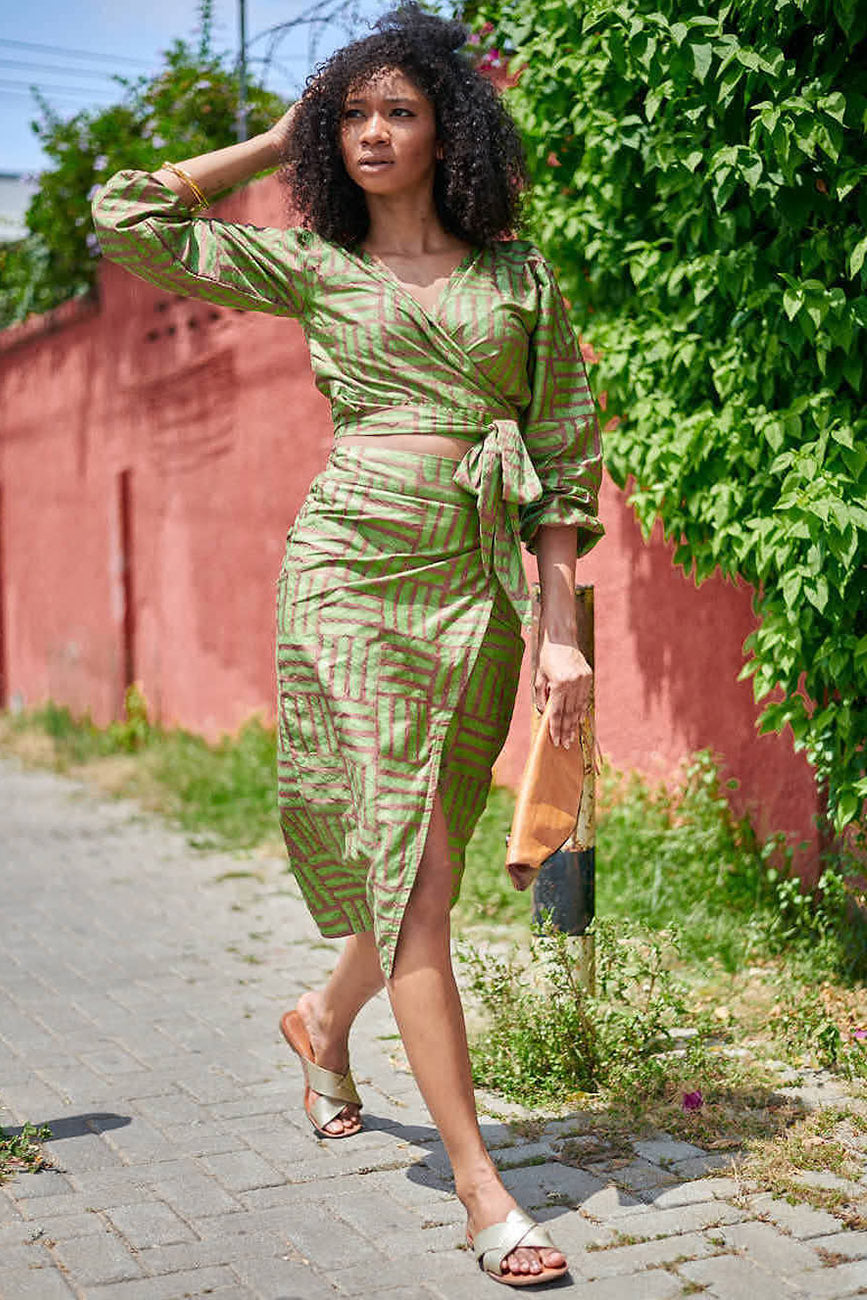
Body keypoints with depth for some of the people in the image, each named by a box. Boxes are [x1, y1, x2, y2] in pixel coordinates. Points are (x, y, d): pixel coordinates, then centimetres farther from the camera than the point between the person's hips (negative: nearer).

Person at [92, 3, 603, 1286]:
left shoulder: (520, 274, 10)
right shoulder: (314, 265, 8)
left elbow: (561, 459, 8)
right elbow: (128, 220, 9)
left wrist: (561, 627, 0)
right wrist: (276, 142, 13)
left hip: (479, 581, 2)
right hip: (354, 566, -2)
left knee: (425, 861, 11)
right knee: (411, 861, -8)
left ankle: (325, 1019, 44)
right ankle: (477, 1179, -1)